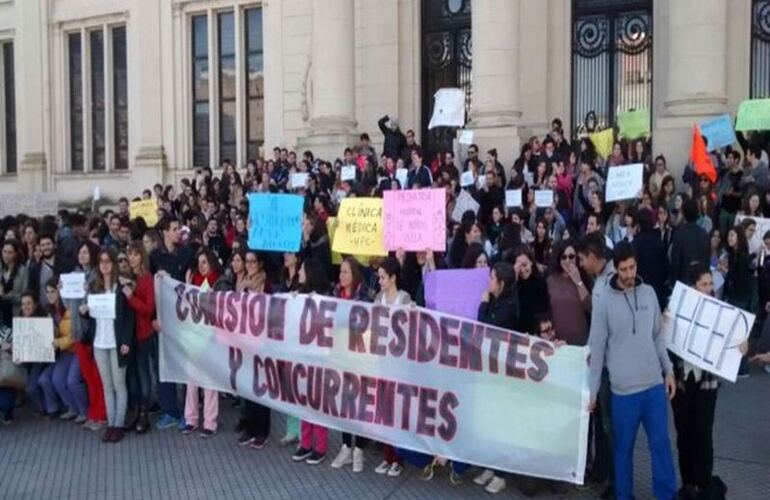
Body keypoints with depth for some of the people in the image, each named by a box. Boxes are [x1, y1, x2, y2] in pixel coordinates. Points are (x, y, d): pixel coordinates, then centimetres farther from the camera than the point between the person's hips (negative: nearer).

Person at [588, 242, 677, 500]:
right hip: (623, 388, -3)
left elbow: (658, 337, 12)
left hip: (654, 384, 3)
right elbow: (597, 348, -4)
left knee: (661, 443, 7)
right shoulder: (605, 301, -7)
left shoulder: (649, 293, 4)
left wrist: (669, 371, 8)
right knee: (623, 447, 9)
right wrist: (592, 390, -3)